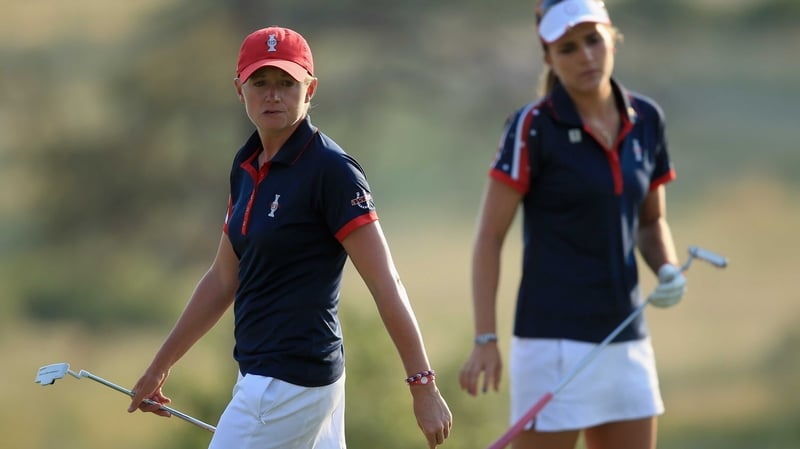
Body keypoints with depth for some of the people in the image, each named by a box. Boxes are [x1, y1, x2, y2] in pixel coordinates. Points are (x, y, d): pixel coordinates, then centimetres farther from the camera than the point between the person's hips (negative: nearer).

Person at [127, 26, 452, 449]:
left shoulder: (331, 171, -13)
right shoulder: (246, 167, 11)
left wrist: (423, 385, -19)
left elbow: (386, 285, -16)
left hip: (290, 379, -9)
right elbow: (223, 279, 21)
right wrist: (160, 366, 25)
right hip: (261, 373, 9)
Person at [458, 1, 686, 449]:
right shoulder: (533, 127, -9)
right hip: (556, 340, -6)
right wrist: (486, 339, -14)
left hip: (627, 340, 6)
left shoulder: (646, 120, 7)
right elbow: (490, 236, -8)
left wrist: (669, 272, -2)